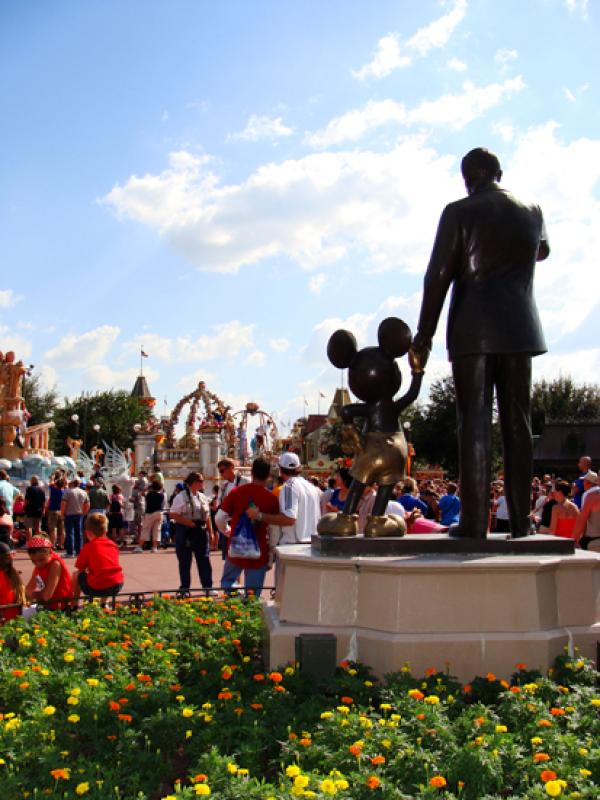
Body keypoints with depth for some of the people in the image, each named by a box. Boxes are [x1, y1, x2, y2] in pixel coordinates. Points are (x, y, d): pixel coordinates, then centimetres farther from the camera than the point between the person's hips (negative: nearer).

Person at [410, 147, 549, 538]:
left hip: (473, 331, -3)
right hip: (519, 330, 4)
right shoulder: (532, 212, 11)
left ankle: (474, 521, -6)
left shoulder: (459, 213, -2)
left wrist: (423, 338, -4)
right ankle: (521, 519, 8)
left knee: (474, 424, -3)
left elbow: (437, 277, -7)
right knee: (517, 425, 7)